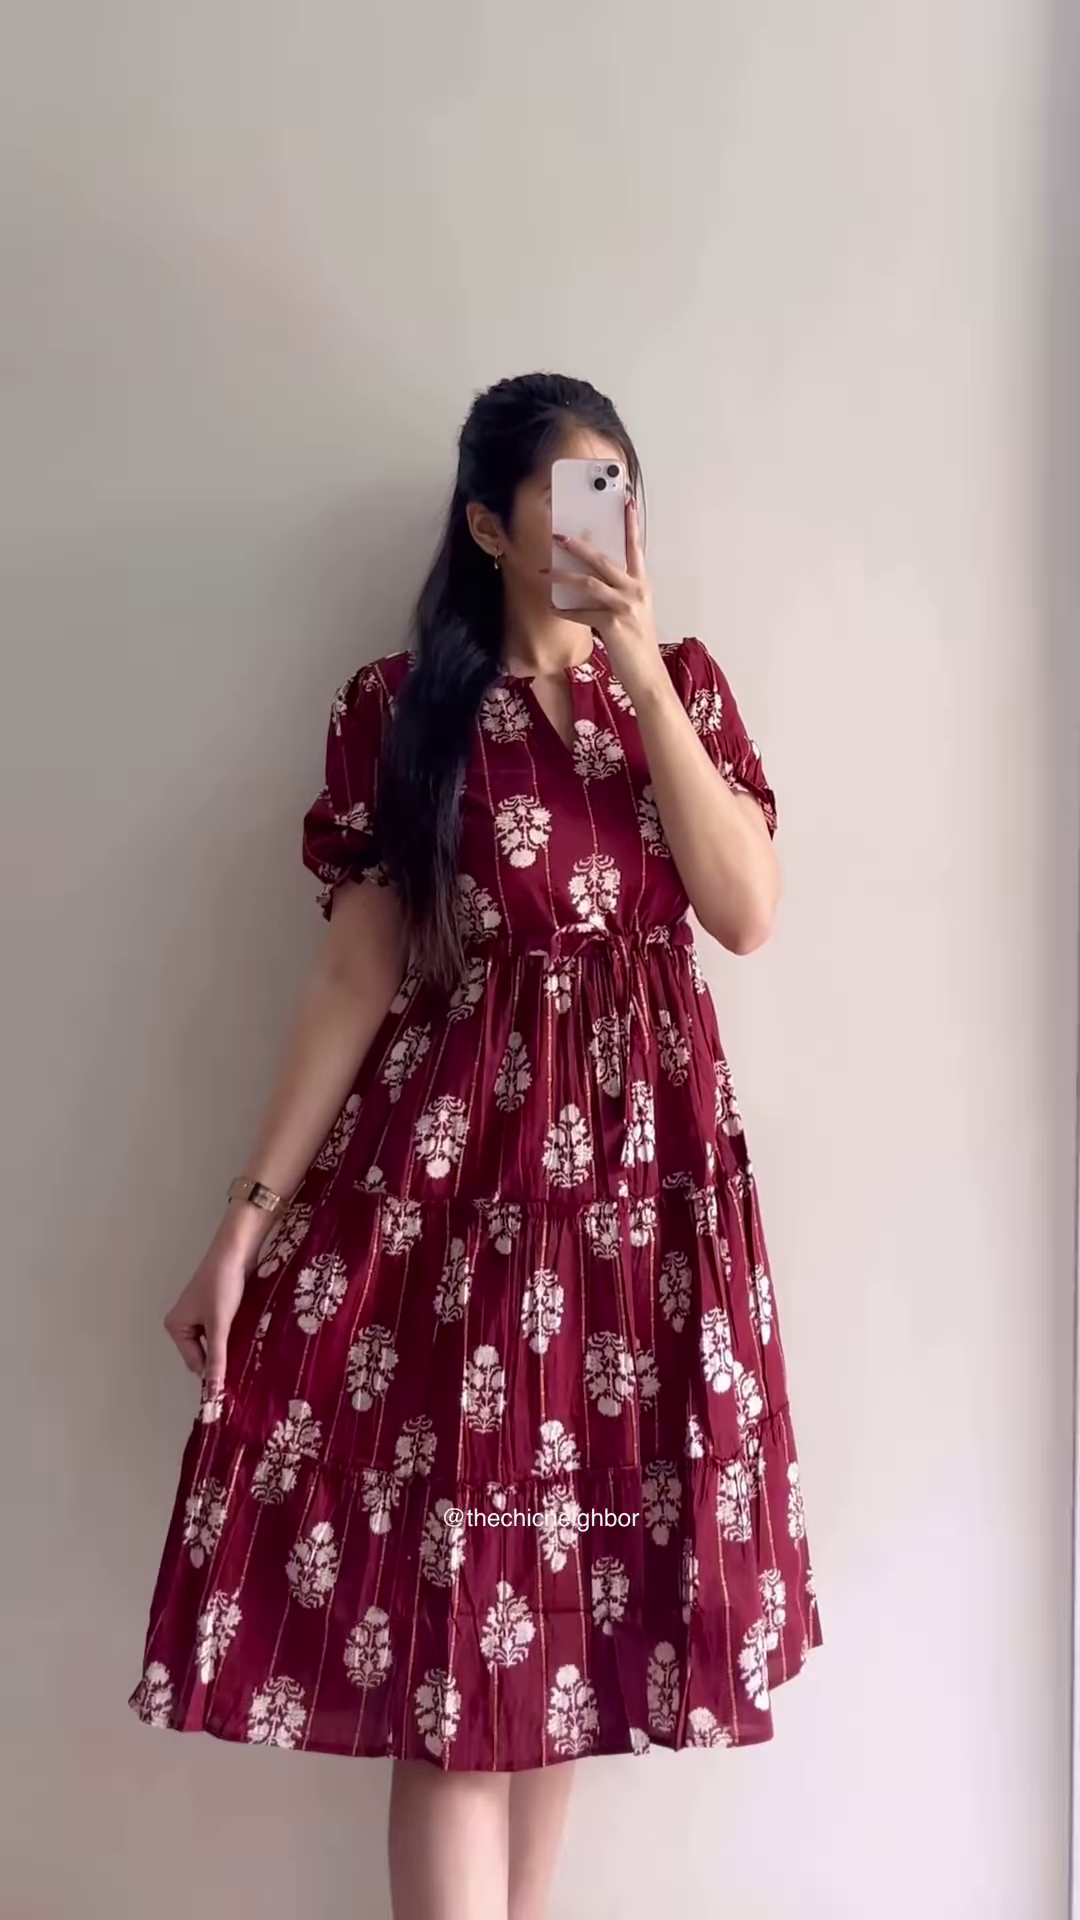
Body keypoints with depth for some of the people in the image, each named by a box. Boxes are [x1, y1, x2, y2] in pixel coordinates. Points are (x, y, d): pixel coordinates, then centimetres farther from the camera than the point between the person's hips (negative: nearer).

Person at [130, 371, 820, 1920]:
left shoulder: (684, 684, 9)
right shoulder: (401, 707, 1)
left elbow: (748, 912, -6)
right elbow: (358, 974, -2)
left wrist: (639, 672, -11)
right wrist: (249, 1216, -6)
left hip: (648, 1167, 3)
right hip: (454, 1165, -3)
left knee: (573, 1586, 11)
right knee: (456, 1610, -3)